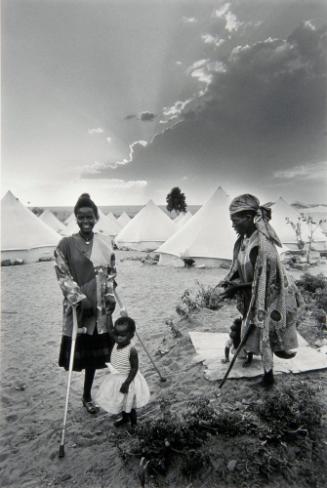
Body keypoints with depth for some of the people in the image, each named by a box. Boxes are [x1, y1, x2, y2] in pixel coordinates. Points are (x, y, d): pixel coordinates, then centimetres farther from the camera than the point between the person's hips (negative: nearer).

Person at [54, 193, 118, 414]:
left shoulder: (105, 243, 3)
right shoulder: (66, 244, -7)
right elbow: (63, 276, -8)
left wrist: (110, 295, -2)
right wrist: (80, 298, -16)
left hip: (101, 308, 3)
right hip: (78, 307, -3)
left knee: (94, 353, 13)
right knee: (81, 352, 6)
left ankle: (87, 396, 32)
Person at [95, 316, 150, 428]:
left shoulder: (131, 350, -29)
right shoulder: (116, 345, -7)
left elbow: (134, 369, -24)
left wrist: (126, 383, -23)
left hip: (127, 380, -7)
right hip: (116, 379, 7)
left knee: (129, 404, 12)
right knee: (120, 402, 26)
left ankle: (134, 423, 36)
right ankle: (124, 418, 51)